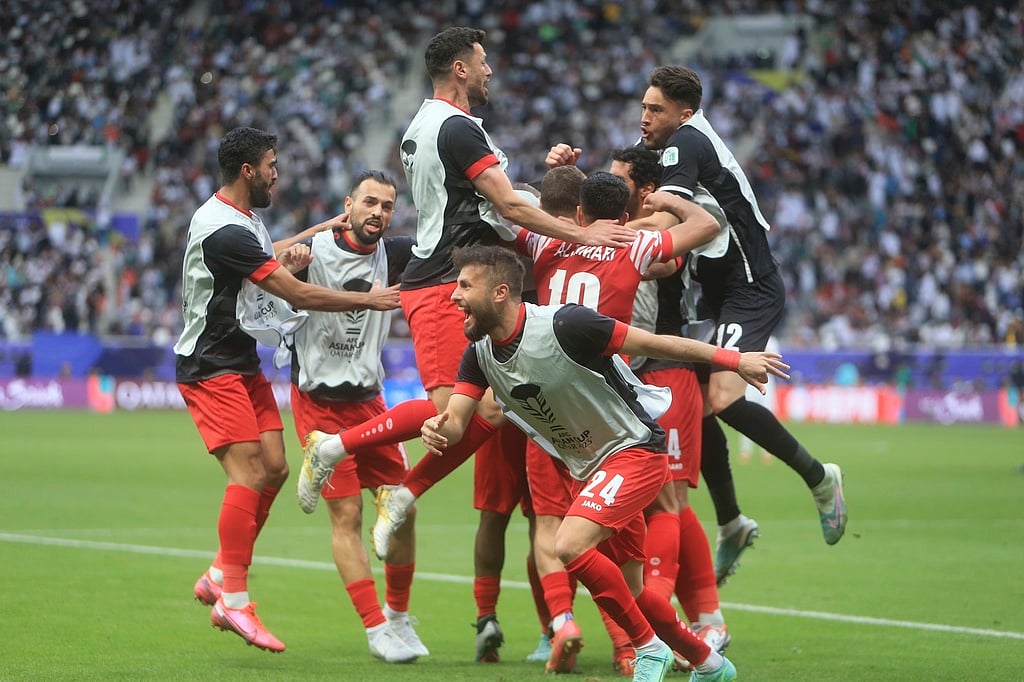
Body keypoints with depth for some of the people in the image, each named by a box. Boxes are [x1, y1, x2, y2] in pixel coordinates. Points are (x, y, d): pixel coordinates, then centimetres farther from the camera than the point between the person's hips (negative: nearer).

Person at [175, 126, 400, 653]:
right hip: (210, 368, -10)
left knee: (274, 468, 4)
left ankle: (219, 577, 14)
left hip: (241, 362, 10)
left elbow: (264, 255, 35)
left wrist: (320, 231, 24)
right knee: (249, 472, -15)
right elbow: (297, 294, -22)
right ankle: (234, 603, -12)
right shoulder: (225, 231, -23)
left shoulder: (244, 216, 11)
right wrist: (368, 300, -13)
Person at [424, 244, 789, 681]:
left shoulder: (563, 326, -25)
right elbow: (455, 420, -8)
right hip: (585, 468, 8)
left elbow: (651, 343, -19)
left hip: (633, 451, -8)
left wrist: (733, 359, -14)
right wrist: (438, 428, -33)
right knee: (629, 591, 13)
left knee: (571, 546, -26)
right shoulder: (479, 353, -4)